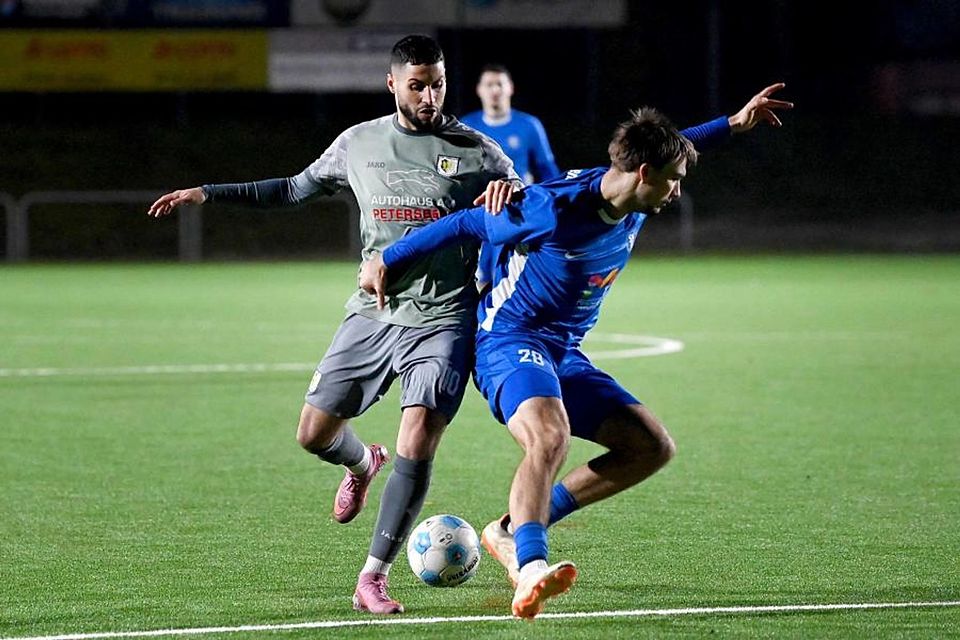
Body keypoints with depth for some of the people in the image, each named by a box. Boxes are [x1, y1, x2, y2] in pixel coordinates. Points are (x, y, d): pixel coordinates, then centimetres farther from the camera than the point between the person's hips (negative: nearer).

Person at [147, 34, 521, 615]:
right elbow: (297, 188, 22)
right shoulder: (359, 143, 9)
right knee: (315, 433, 4)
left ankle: (374, 578, -8)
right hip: (372, 313, 4)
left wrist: (507, 190, -19)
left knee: (417, 447, -17)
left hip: (442, 321, -3)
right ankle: (364, 464, 42)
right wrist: (207, 194, 20)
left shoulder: (474, 150, 0)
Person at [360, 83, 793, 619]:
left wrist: (735, 124, 22)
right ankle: (531, 572, -51)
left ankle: (513, 532, 4)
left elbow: (676, 147, 25)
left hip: (565, 355, 9)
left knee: (654, 447, 4)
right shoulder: (554, 209, -24)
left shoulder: (634, 202, 0)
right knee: (550, 437, -37)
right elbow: (465, 225, -13)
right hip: (509, 342, -9)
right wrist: (388, 261, -4)